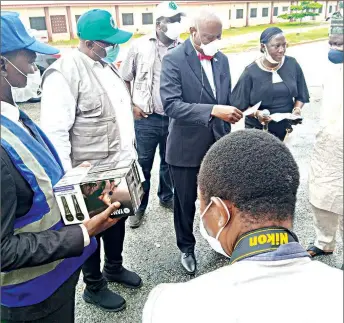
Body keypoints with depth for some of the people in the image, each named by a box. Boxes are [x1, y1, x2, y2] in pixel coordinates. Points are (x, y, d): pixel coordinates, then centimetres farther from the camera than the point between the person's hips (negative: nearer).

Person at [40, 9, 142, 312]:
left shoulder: (107, 65, 10)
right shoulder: (65, 72, -19)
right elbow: (55, 132, -21)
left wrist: (131, 153, 18)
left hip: (120, 167, 8)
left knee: (118, 219, 22)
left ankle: (114, 267, 46)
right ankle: (93, 286, 33)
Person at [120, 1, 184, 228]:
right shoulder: (140, 46, -3)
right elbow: (124, 79, 5)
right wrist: (131, 105, -2)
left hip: (174, 118, 2)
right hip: (147, 119, -1)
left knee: (170, 163, 17)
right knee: (142, 165, 7)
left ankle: (166, 197, 40)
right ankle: (139, 207, 25)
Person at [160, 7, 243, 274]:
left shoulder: (222, 59, 6)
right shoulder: (174, 59, -13)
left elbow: (226, 99, 13)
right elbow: (171, 104, -24)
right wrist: (213, 111, -34)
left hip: (217, 145, 5)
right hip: (187, 147, -4)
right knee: (186, 203, 13)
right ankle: (187, 248, 37)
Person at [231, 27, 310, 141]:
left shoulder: (292, 64, -2)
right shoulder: (251, 72, -11)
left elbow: (301, 95, 7)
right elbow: (241, 105, -7)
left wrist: (297, 109, -12)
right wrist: (256, 113, -24)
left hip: (287, 128, 3)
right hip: (258, 130, -2)